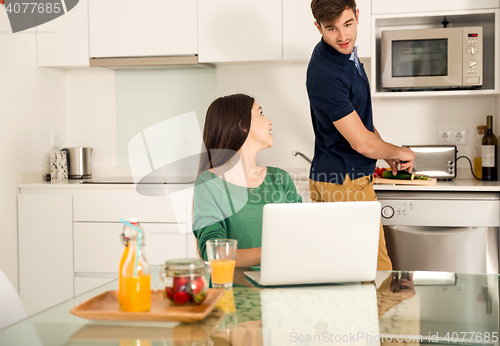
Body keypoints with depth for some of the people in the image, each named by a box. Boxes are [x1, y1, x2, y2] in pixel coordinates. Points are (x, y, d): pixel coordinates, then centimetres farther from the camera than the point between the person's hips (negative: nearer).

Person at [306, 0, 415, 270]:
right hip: (346, 183, -9)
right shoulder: (326, 76, -25)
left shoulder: (347, 52, 6)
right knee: (377, 270, -1)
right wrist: (398, 152, -2)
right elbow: (363, 143, -21)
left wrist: (386, 153, 16)